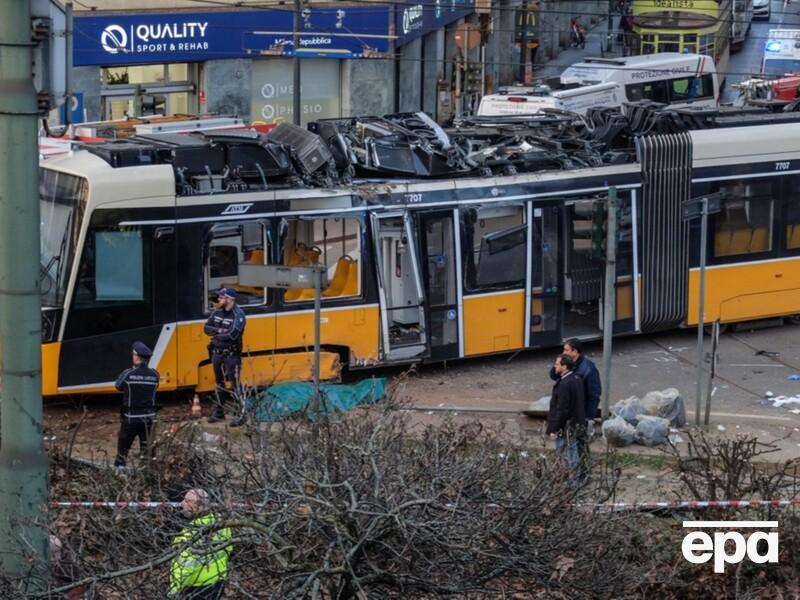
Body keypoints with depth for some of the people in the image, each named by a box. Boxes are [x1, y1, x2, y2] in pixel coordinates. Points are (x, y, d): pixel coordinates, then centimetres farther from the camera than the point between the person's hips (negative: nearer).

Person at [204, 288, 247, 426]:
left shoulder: (238, 315, -16)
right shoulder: (217, 312, 7)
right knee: (220, 383, 16)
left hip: (231, 355, -7)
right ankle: (219, 412, 26)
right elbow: (206, 328, 3)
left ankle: (241, 415, -4)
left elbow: (233, 335, -26)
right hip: (217, 353, 7)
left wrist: (216, 335, -11)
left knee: (234, 385, -8)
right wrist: (220, 331, -15)